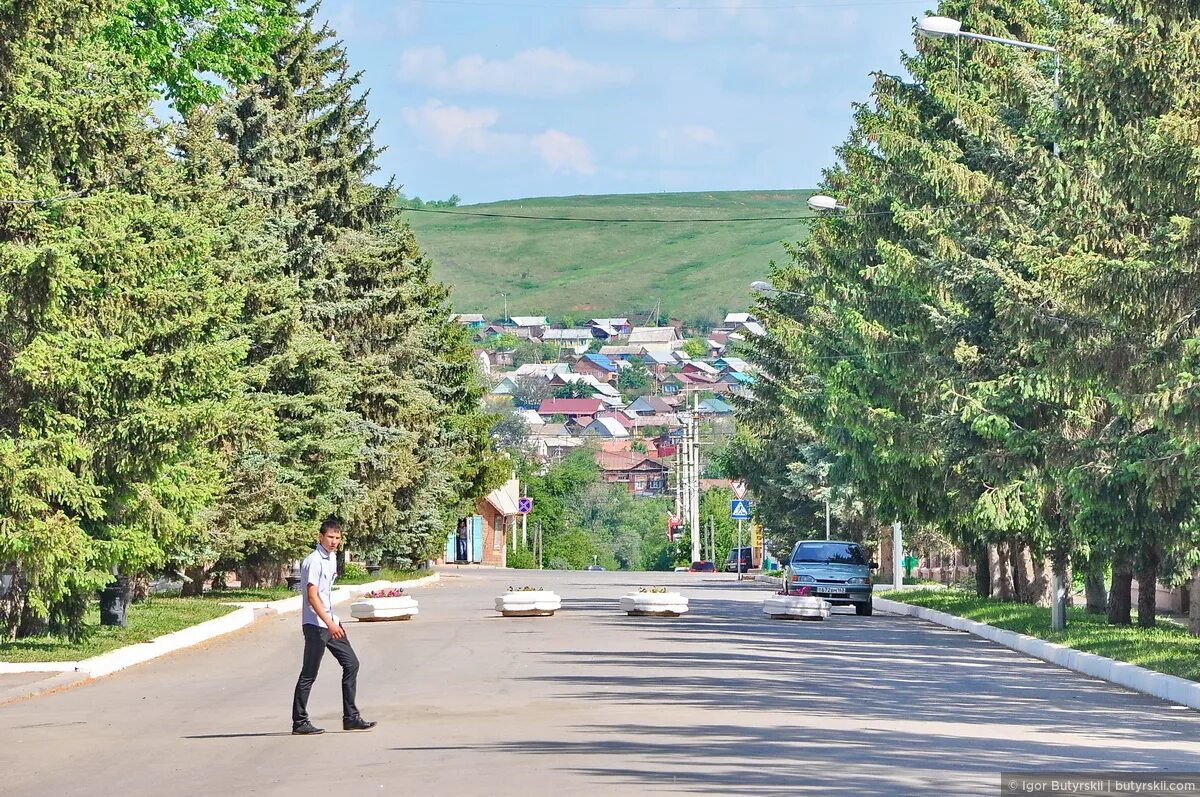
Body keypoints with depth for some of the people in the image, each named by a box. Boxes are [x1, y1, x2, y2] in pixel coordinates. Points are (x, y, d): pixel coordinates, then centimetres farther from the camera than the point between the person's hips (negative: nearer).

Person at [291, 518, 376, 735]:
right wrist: (329, 623, -27)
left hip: (330, 622, 9)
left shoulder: (332, 558, 13)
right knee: (309, 674, -4)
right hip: (316, 625, -9)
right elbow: (312, 596, -22)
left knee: (351, 664, 6)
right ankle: (299, 722, 3)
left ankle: (351, 717, 10)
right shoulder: (314, 561, -16)